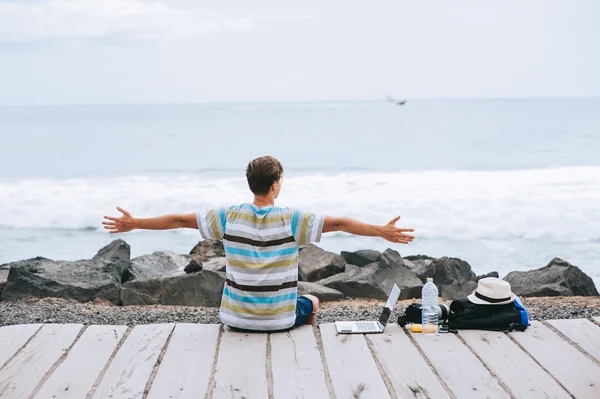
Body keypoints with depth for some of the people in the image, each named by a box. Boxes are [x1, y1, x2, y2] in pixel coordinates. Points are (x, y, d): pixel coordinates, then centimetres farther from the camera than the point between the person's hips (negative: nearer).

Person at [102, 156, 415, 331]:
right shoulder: (291, 220, -14)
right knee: (310, 302, 31)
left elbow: (179, 220, -2)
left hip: (236, 318, 2)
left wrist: (133, 224, 8)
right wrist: (382, 232, -13)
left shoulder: (229, 217, -7)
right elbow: (338, 223, -18)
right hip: (279, 320, -2)